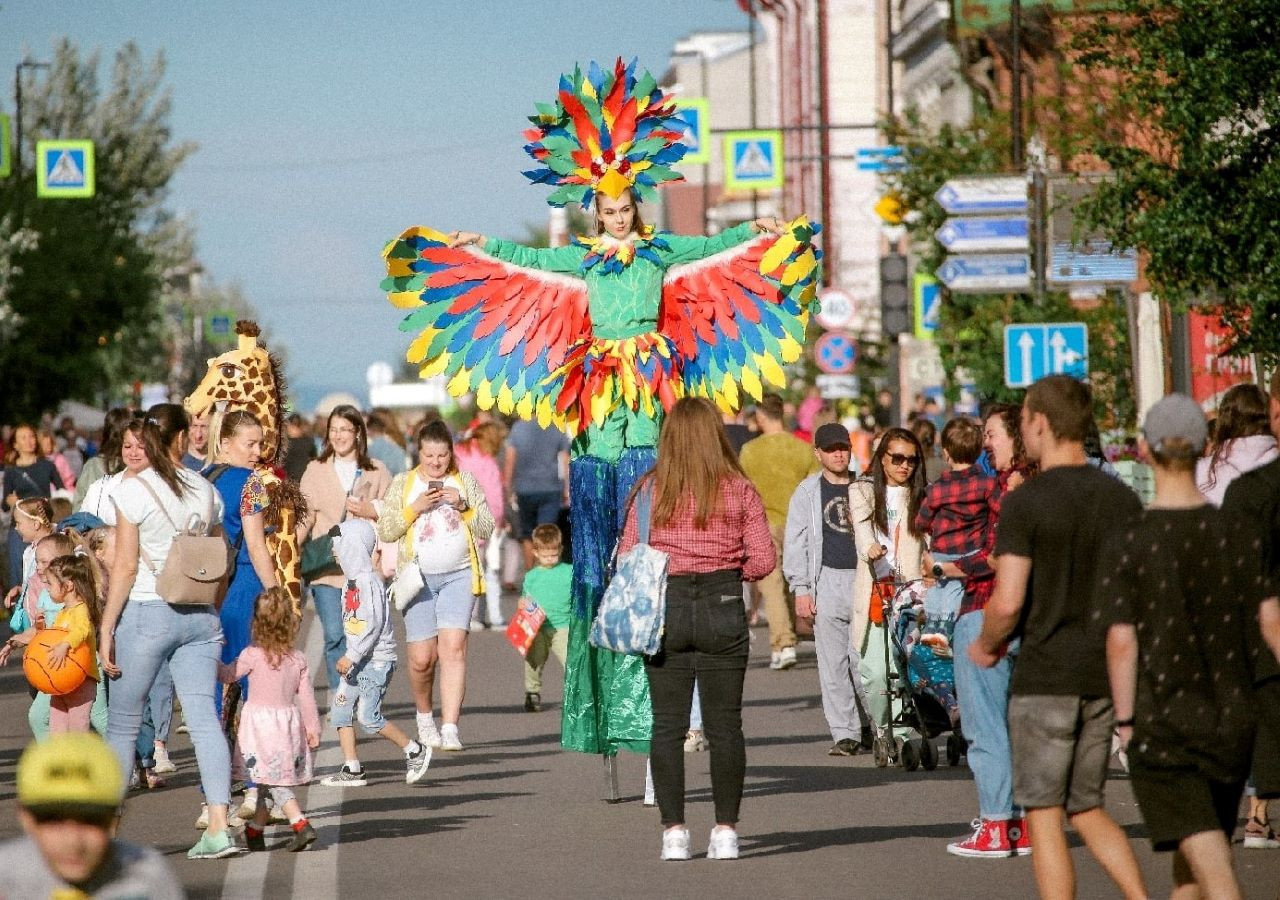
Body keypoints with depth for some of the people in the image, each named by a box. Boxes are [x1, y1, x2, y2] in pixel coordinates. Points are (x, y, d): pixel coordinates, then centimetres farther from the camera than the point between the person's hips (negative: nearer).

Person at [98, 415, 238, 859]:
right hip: (200, 616, 5)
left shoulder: (133, 490, -7)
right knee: (204, 719, -2)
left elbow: (125, 566, -10)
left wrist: (106, 628, -6)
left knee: (123, 723, 7)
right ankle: (218, 827, -12)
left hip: (147, 612, -5)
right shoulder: (204, 489, 9)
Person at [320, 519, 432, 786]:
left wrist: (352, 656, -23)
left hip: (377, 660, -9)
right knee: (340, 709, 3)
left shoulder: (369, 582, -17)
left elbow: (373, 624, -23)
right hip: (358, 661, 9)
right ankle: (352, 769, 5)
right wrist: (351, 656, 15)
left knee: (368, 716, -9)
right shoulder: (350, 583, 12)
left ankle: (415, 750, 6)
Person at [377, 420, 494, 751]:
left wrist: (463, 506, -9)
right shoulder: (403, 483, 8)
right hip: (419, 575, 0)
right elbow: (385, 531, 3)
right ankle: (424, 716, 25)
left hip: (459, 575, 0)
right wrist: (414, 508, -11)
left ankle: (450, 728, -20)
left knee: (453, 647, -16)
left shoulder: (465, 481, 9)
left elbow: (487, 528, 8)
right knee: (422, 658, -3)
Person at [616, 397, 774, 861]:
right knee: (724, 725, 6)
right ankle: (726, 831, 6)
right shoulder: (739, 489, -2)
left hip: (664, 609, 0)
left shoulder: (650, 489, -2)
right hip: (722, 609, 0)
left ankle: (673, 832, 5)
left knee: (668, 726, 6)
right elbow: (763, 560, -3)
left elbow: (627, 557, -1)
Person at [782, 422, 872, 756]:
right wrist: (800, 589, -3)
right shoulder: (808, 492, 9)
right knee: (833, 663, -2)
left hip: (864, 579, 0)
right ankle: (845, 734, 1)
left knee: (865, 659, -4)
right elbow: (795, 543, 6)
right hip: (827, 581, 0)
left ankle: (872, 723, 12)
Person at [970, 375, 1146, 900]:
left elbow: (1008, 602, -17)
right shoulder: (1122, 499, 4)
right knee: (1086, 808, 17)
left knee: (1043, 816, 2)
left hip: (1044, 678, -5)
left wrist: (987, 646, 2)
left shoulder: (1024, 504, -12)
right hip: (1103, 678, 5)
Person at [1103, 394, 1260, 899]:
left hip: (1162, 724, -4)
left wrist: (1125, 721, -4)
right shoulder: (1242, 535, -2)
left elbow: (1121, 642, -13)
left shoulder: (1126, 545, -11)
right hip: (1231, 722, 4)